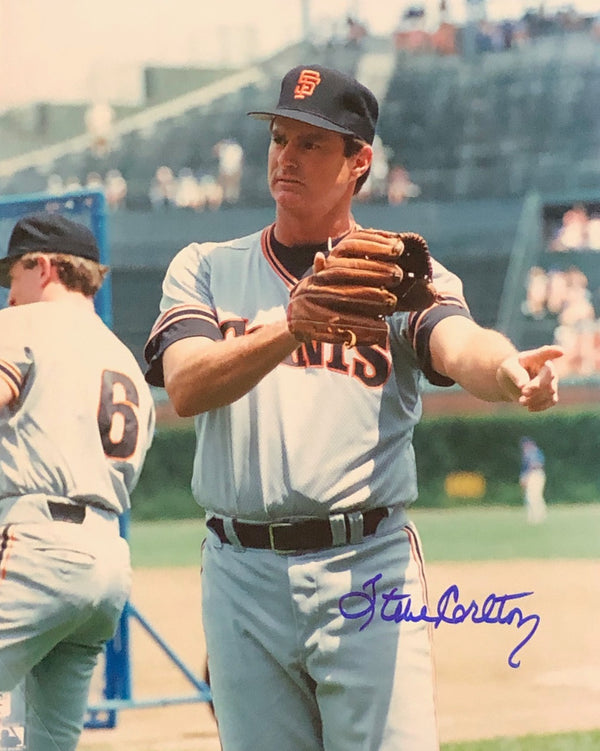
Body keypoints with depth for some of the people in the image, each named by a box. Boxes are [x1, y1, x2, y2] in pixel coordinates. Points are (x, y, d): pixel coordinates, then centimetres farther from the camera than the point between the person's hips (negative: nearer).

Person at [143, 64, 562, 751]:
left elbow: (458, 346, -15)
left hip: (368, 571, -2)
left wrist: (506, 369, -40)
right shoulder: (205, 269, 13)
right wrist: (297, 324, -23)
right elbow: (185, 386, -6)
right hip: (242, 574, 2)